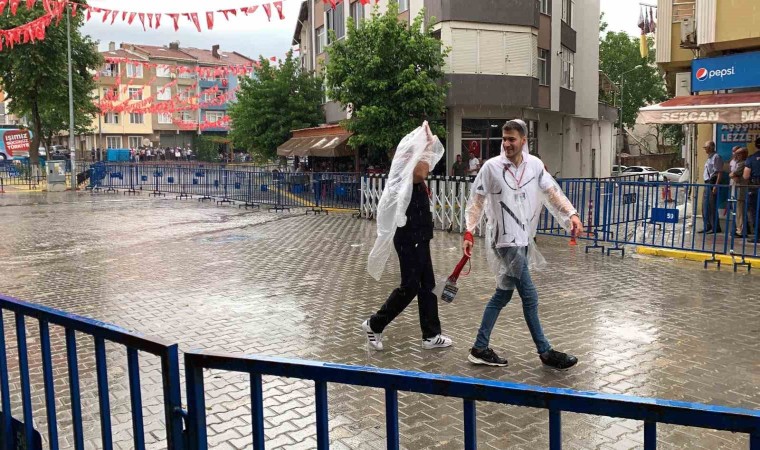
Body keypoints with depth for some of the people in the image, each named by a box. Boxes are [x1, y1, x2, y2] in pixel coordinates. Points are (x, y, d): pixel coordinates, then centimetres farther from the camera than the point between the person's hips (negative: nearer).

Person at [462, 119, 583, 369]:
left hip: (524, 240, 6)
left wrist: (571, 214, -11)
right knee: (530, 296, -3)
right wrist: (468, 232, -11)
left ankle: (480, 349, 23)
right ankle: (546, 352, 12)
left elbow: (552, 192, 4)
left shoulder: (534, 164, 4)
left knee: (503, 295, 12)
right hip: (505, 240, -6)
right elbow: (476, 201, -5)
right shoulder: (491, 167, -9)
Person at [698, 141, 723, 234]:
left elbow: (720, 172, -17)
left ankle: (715, 228, 0)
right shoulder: (709, 158, 17)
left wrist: (716, 185, -21)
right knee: (705, 206, 12)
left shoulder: (716, 157, -11)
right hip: (707, 183, 10)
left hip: (712, 183, -10)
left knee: (712, 206, -7)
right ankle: (707, 227, 20)